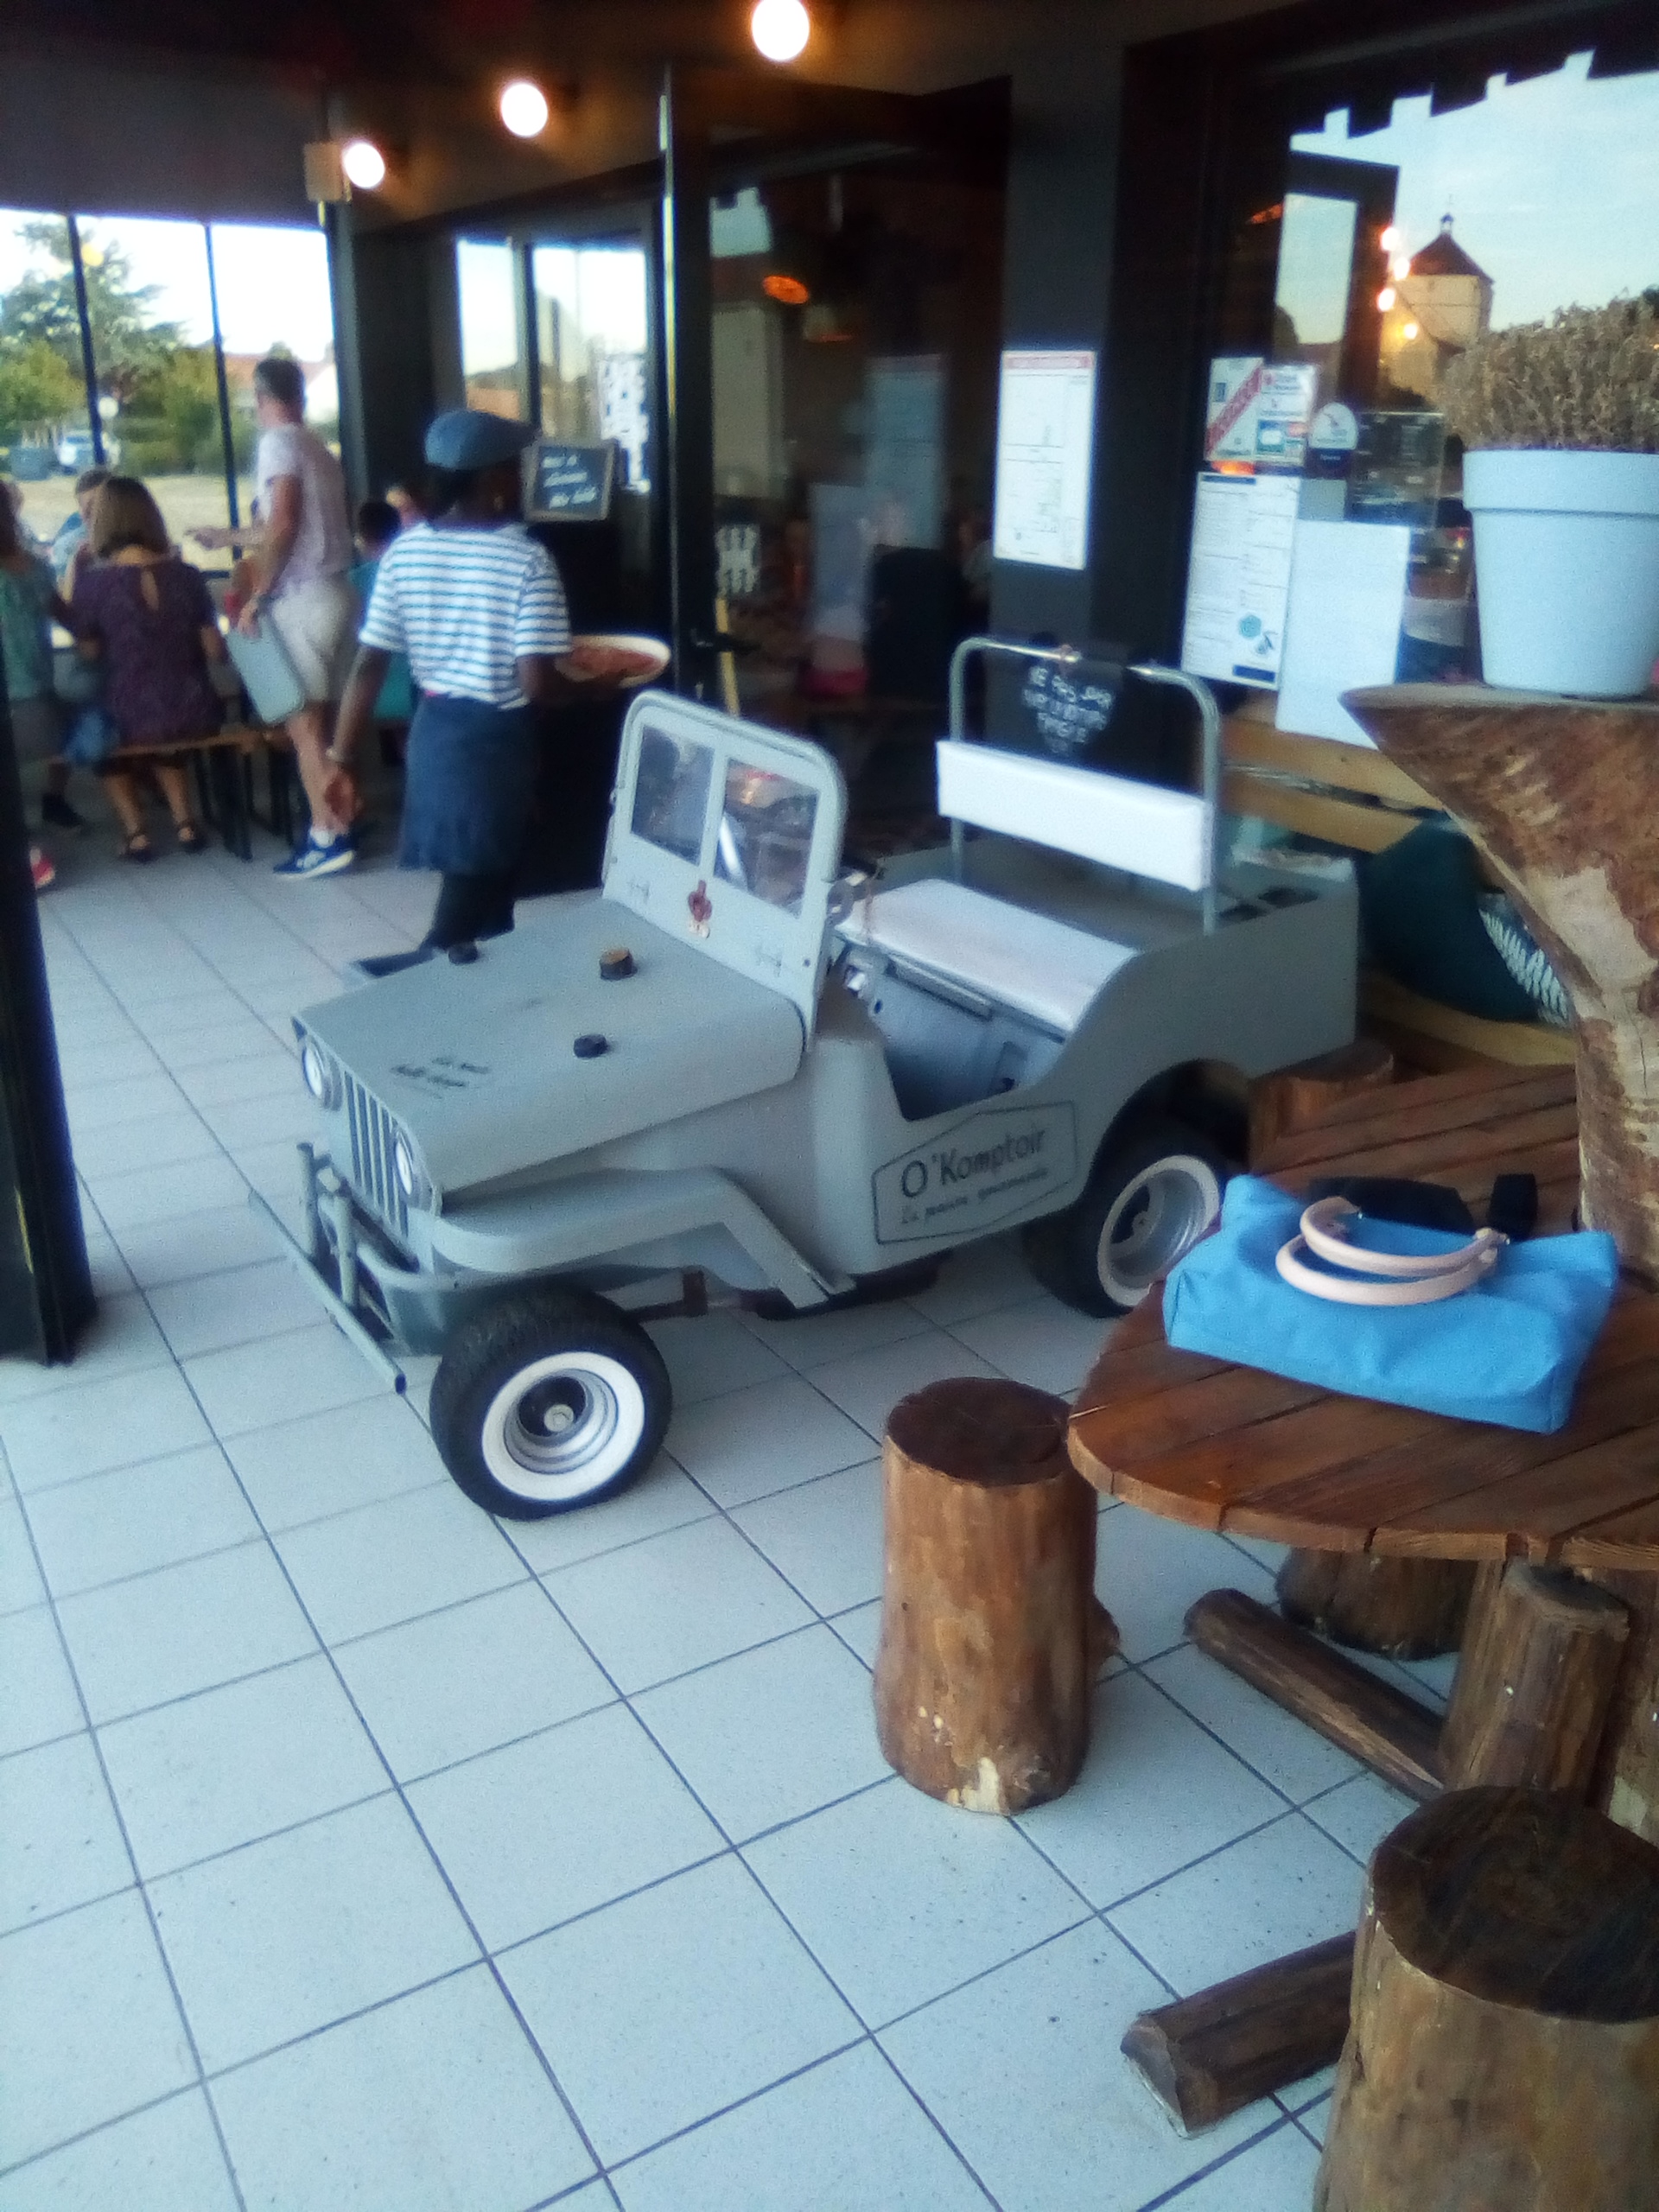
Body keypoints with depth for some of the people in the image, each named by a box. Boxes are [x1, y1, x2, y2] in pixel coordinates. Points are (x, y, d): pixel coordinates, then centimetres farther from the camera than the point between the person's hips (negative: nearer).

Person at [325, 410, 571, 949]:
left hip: (433, 732, 6)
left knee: (483, 881, 22)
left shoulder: (403, 551, 0)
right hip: (495, 741, -6)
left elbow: (368, 667, -1)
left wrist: (342, 760, 4)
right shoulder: (527, 561, -15)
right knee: (470, 896, 3)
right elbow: (536, 683, -22)